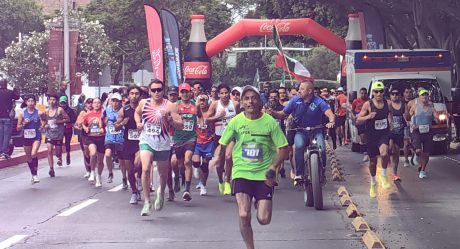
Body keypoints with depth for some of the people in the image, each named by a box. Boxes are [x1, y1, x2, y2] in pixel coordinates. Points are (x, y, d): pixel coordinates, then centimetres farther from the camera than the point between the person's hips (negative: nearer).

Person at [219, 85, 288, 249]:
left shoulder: (270, 122, -8)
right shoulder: (236, 122, -5)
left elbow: (283, 148, -4)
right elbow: (223, 144, 8)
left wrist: (273, 168, -13)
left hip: (264, 175, 0)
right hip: (241, 173, 0)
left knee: (264, 220, -3)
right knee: (243, 216, -16)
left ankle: (259, 204, 34)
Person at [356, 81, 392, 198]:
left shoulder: (388, 104, 0)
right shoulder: (368, 104, -9)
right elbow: (358, 121, -9)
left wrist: (391, 122, 5)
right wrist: (368, 117, -26)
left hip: (384, 134, 1)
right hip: (372, 135, 0)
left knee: (384, 153, -30)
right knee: (372, 161, 10)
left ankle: (384, 176, -6)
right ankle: (373, 184, 32)